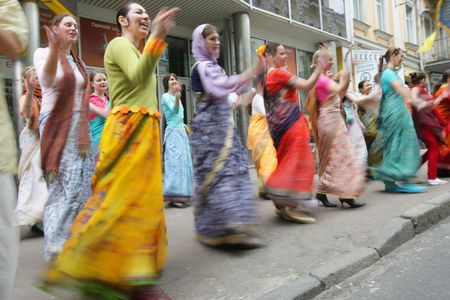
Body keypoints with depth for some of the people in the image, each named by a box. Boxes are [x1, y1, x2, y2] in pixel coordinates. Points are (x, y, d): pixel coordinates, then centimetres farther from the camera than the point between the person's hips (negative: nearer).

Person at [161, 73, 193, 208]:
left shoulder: (176, 97, 18)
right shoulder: (165, 96, -4)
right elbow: (174, 110, -21)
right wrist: (177, 96, -36)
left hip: (181, 130, 8)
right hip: (173, 131, -8)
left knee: (183, 161, 5)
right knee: (175, 161, -14)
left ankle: (181, 194, 9)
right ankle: (174, 196, -13)